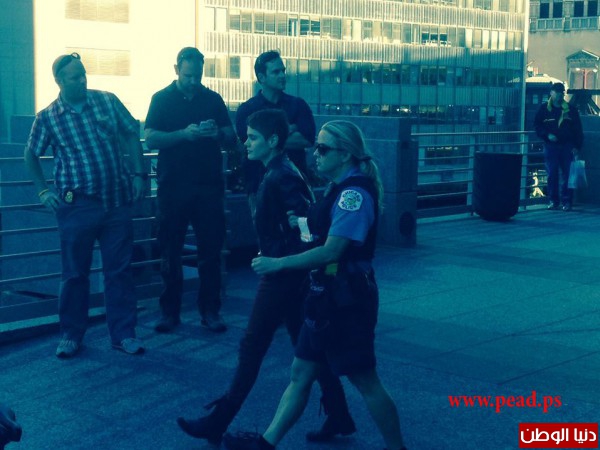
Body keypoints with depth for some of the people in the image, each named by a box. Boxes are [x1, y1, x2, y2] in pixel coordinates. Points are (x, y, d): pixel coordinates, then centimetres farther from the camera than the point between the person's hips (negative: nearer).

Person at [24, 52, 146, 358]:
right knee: (75, 273, 6)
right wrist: (43, 190, 3)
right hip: (77, 205, -1)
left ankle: (123, 333, 16)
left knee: (119, 270, 6)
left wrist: (139, 174, 2)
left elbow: (131, 136, 8)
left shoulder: (107, 101, 2)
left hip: (118, 201, 2)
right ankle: (71, 335, 20)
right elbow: (31, 155, 11)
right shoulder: (47, 118, 0)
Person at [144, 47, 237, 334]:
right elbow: (150, 139, -6)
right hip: (173, 187, -1)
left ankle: (210, 311, 11)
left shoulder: (213, 99, 9)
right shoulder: (162, 99, 4)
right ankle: (169, 311, 14)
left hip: (209, 186, 1)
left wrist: (217, 133, -14)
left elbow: (232, 138, 9)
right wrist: (185, 133, -19)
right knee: (170, 251, 4)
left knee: (211, 250, 2)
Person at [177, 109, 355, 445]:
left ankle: (216, 424, 11)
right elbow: (306, 215, 14)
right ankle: (338, 418, 20)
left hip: (281, 276, -10)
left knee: (252, 348, 0)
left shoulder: (281, 177, -18)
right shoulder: (281, 172, 11)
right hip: (291, 275, 10)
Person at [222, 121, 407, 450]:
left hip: (347, 298, -10)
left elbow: (331, 251, -24)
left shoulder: (355, 192, -19)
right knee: (301, 372, 12)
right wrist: (303, 222, 12)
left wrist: (278, 264, -19)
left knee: (364, 380, 2)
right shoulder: (341, 189, 11)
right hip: (329, 295, 10)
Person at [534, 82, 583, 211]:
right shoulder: (544, 108, 5)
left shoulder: (571, 109, 6)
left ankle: (567, 201, 1)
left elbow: (578, 130, 7)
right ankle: (553, 201, 8)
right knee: (552, 175, 1)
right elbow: (537, 125, 6)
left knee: (567, 174, -3)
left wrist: (577, 146, -1)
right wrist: (547, 135, -10)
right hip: (550, 146, 0)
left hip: (567, 146, 0)